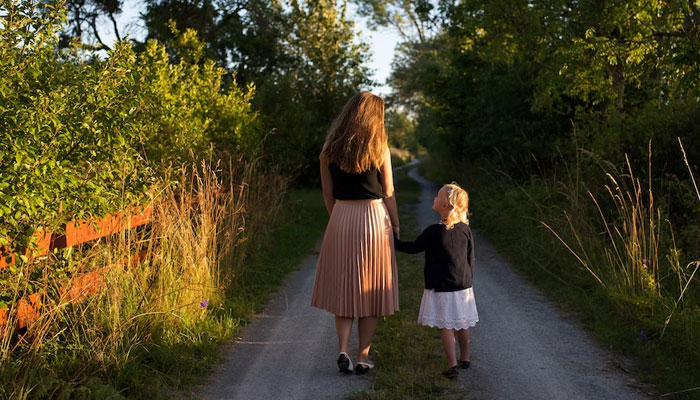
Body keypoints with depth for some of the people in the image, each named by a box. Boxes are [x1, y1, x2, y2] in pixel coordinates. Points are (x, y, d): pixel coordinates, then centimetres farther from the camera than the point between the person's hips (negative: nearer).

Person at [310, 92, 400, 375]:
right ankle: (363, 357, 11)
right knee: (371, 291, 8)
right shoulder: (379, 149, -6)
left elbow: (328, 193, 5)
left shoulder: (330, 149, 2)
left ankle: (343, 350, 0)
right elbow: (388, 193, -4)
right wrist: (395, 225, 7)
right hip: (374, 218, -2)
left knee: (343, 288, 13)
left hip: (340, 219, 2)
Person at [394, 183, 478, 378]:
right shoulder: (465, 230, -2)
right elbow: (470, 259, 6)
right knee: (462, 325, 18)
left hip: (441, 289, -5)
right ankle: (465, 358, 32)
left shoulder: (434, 232, -17)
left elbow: (413, 248, -5)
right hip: (463, 287, 5)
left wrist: (393, 242, 8)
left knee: (446, 327, 1)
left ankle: (452, 365, -2)